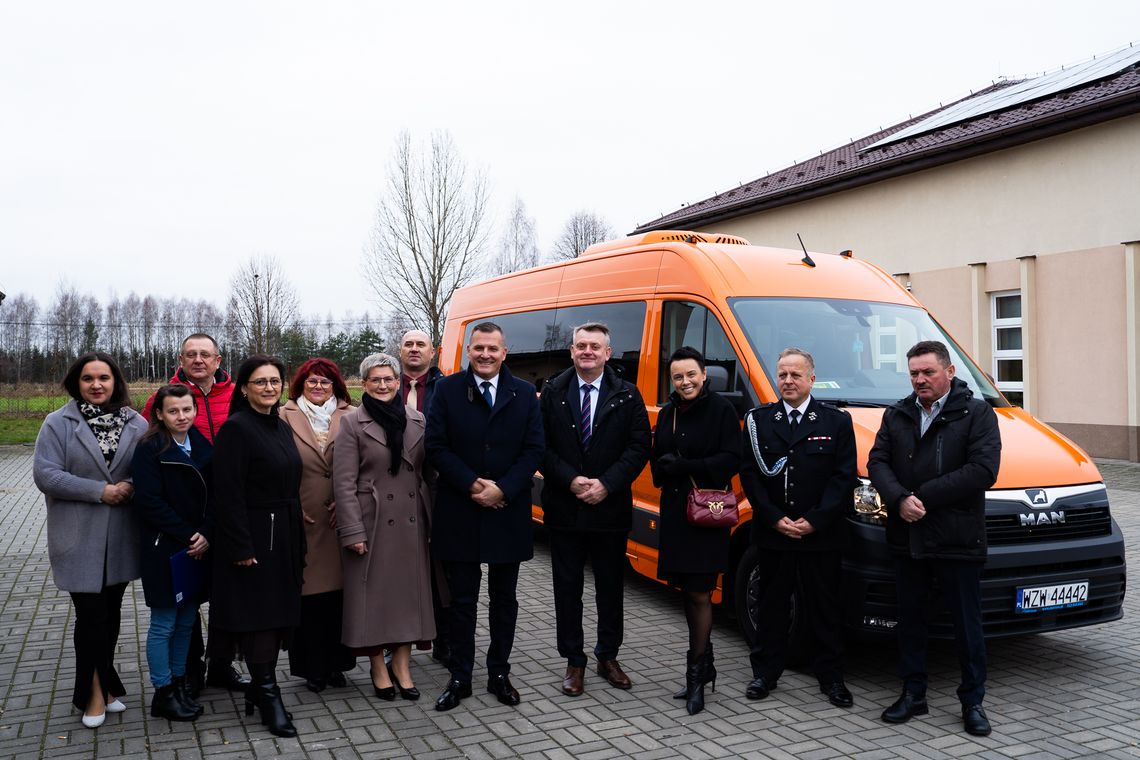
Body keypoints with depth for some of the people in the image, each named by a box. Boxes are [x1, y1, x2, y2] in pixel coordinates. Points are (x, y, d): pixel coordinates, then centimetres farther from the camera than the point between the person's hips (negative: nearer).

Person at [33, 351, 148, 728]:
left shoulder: (137, 424, 3)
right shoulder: (57, 424, -3)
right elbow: (45, 474, -12)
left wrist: (134, 487, -16)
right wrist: (100, 491, -18)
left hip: (121, 537, 3)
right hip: (79, 539, -3)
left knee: (111, 612, 12)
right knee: (92, 614, 1)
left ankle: (102, 683, 28)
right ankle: (96, 689, 17)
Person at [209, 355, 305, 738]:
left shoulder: (282, 427, 11)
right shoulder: (236, 428, -12)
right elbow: (228, 494, -17)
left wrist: (299, 541, 16)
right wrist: (241, 547, -20)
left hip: (284, 537, 8)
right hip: (254, 538, -8)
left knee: (278, 612, 12)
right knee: (258, 613, -1)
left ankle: (259, 686, 23)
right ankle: (267, 696, 7)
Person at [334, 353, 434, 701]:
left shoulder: (417, 421, 8)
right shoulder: (352, 423, -3)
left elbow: (426, 474, 10)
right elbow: (344, 482, -7)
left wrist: (431, 521, 5)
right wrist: (352, 531, -13)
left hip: (411, 524, 3)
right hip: (371, 523, -3)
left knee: (409, 591, 7)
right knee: (373, 594, 4)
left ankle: (402, 665, 18)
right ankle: (379, 668, 17)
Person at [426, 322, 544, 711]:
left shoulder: (525, 394, 3)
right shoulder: (447, 389, 0)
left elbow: (534, 450, -2)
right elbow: (436, 447, -5)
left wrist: (501, 489, -13)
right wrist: (472, 486, -14)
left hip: (508, 513, 1)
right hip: (459, 514, -1)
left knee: (504, 598, 12)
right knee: (462, 599, 8)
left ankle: (499, 674, 25)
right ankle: (459, 677, 20)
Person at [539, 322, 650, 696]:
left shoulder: (627, 395, 2)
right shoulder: (552, 394, 2)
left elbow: (639, 447, -3)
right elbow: (541, 447, -1)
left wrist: (606, 484, -14)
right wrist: (571, 481, -14)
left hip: (611, 507, 0)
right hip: (564, 508, 0)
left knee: (611, 588, 11)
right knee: (567, 587, 7)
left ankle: (608, 656, 27)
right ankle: (574, 661, 19)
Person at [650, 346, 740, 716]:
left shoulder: (721, 410, -5)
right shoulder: (667, 414, 14)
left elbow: (731, 460, -12)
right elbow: (656, 462, 15)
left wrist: (684, 466, -18)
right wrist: (666, 468, -8)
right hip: (675, 513, 6)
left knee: (699, 595, -4)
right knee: (688, 593, 11)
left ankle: (696, 673, 6)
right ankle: (703, 666, 24)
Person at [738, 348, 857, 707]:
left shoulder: (837, 421, 2)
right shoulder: (758, 420, 4)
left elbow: (844, 476, -2)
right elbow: (749, 474, 1)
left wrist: (814, 520, -11)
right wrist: (775, 519, -9)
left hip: (821, 536, -1)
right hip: (772, 533, 1)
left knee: (824, 607, 8)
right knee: (771, 605, 9)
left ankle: (831, 676, 20)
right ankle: (765, 672, 21)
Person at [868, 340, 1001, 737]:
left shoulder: (977, 414, -3)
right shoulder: (896, 416, 11)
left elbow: (983, 471, -14)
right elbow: (877, 462, 3)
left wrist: (922, 497, -16)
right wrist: (900, 499, -17)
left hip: (958, 540, -4)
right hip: (907, 539, 4)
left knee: (967, 624, 7)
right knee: (910, 619, 13)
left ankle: (973, 701, 21)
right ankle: (913, 694, 25)